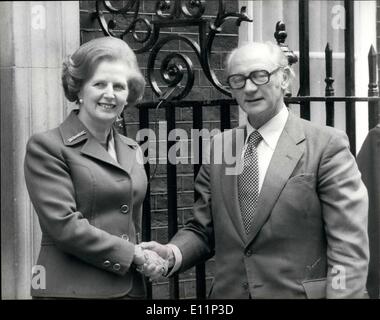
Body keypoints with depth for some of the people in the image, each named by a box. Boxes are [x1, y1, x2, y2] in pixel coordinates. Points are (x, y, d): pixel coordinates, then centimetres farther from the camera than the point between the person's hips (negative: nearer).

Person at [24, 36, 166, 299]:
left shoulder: (132, 151, 15)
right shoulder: (46, 147, -6)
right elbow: (64, 226, -15)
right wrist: (135, 255, -11)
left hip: (131, 287, 6)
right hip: (72, 289, -6)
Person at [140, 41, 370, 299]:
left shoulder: (326, 145, -9)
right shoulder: (218, 147, 6)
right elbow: (203, 229, 8)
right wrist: (173, 254, -11)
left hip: (300, 293, -4)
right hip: (227, 292, 4)